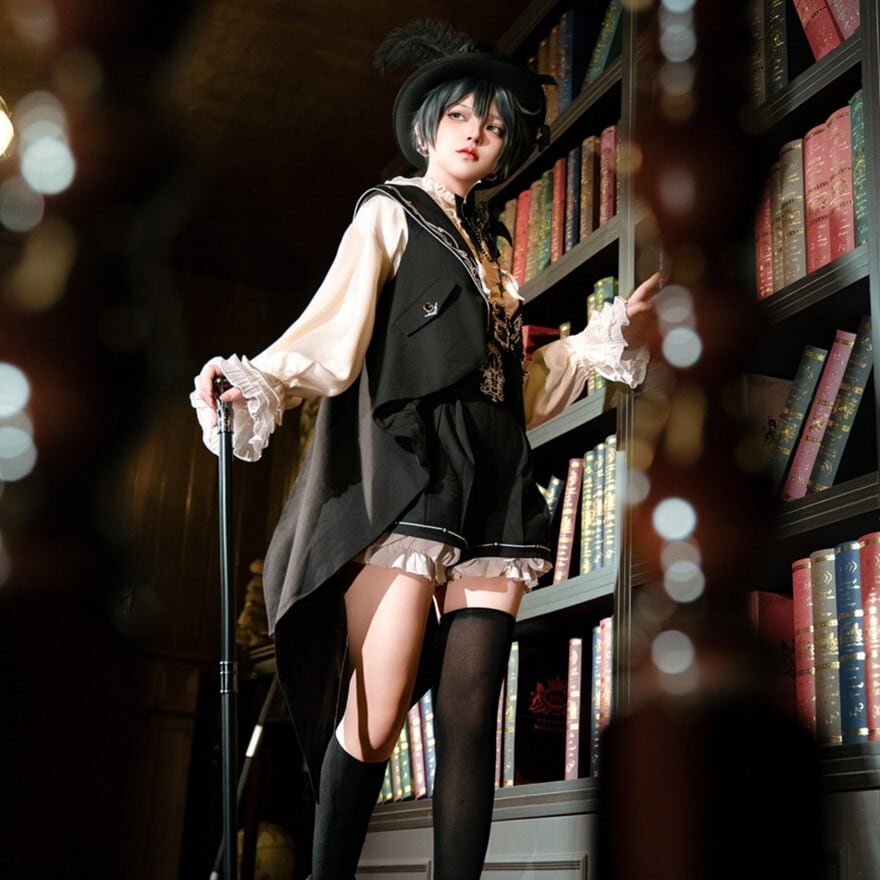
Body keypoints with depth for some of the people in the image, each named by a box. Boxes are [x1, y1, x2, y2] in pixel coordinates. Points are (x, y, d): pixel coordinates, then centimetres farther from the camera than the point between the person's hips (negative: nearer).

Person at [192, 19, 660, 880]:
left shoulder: (486, 248, 27)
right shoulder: (388, 213, 11)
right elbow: (332, 329, -5)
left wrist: (612, 330, 31)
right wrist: (254, 381, -23)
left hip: (488, 481, 6)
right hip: (404, 470, -5)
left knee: (470, 715, -3)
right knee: (375, 719, -14)